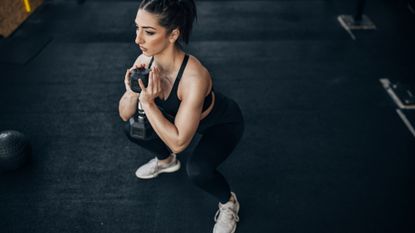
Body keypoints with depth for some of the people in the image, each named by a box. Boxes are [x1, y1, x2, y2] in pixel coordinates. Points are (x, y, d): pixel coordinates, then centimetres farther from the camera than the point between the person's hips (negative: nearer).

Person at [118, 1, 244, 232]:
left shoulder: (194, 77, -42)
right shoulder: (145, 61, -22)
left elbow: (178, 142, -35)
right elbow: (125, 115, -10)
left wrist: (147, 102, -39)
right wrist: (132, 93, -31)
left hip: (224, 123, -6)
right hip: (182, 115, 6)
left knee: (197, 169, -31)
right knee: (132, 127, -3)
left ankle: (229, 202, 3)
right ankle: (166, 160, 28)